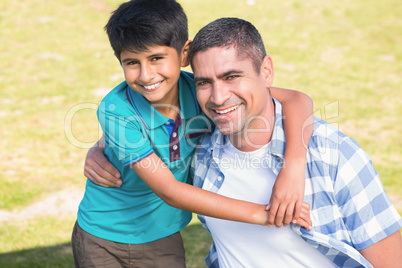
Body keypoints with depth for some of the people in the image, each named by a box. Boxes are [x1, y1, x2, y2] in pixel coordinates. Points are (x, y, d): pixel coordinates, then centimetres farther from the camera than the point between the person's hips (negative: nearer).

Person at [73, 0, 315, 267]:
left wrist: (293, 167, -37)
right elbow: (169, 191, -29)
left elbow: (296, 100, -19)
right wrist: (259, 213, -32)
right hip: (103, 238, -2)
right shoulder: (116, 111, -27)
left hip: (163, 236, 3)